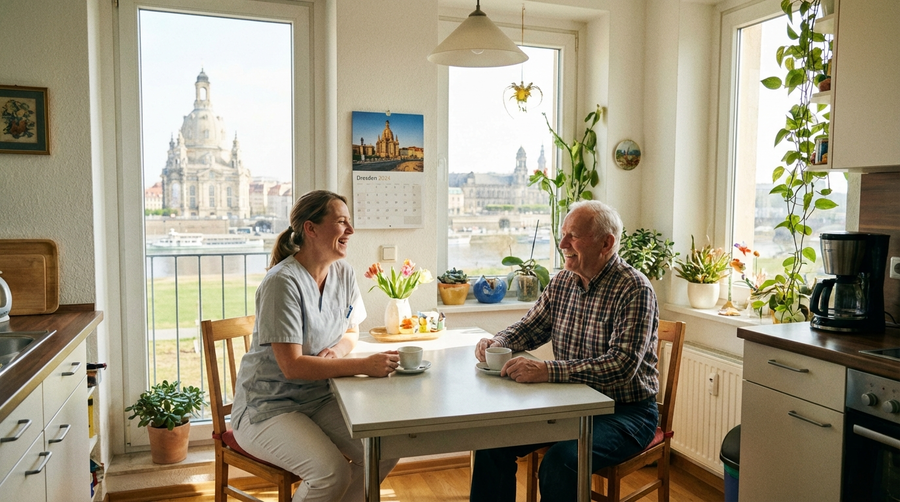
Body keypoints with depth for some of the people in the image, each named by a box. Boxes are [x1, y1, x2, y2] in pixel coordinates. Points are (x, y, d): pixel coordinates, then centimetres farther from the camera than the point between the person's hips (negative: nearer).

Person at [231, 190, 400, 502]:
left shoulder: (344, 274, 1)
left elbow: (352, 331, 16)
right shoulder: (283, 282, -22)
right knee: (333, 473, -27)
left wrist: (338, 350, -8)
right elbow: (291, 366, -26)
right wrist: (364, 366, -30)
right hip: (268, 408, -7)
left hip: (320, 399, 7)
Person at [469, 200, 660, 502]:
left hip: (625, 411, -6)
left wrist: (547, 371, -35)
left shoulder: (635, 290, -17)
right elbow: (528, 329, 17)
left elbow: (622, 365, -27)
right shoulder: (562, 282, 5)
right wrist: (497, 343, -7)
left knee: (559, 462, -29)